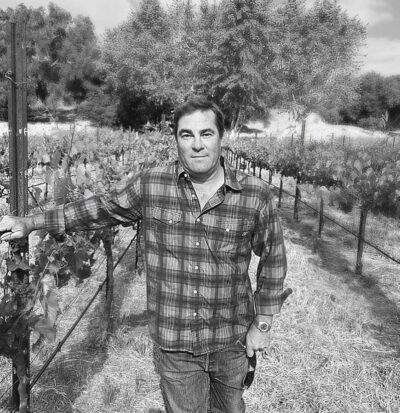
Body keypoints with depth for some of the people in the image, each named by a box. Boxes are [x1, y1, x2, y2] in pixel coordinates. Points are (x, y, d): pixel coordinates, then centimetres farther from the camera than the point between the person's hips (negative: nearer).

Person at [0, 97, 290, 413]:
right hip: (175, 344, 0)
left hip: (232, 341, 1)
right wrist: (29, 223, 6)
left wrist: (262, 325, 0)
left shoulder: (255, 194, -12)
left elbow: (273, 257, -1)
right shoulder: (152, 184, -9)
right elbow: (104, 208, 5)